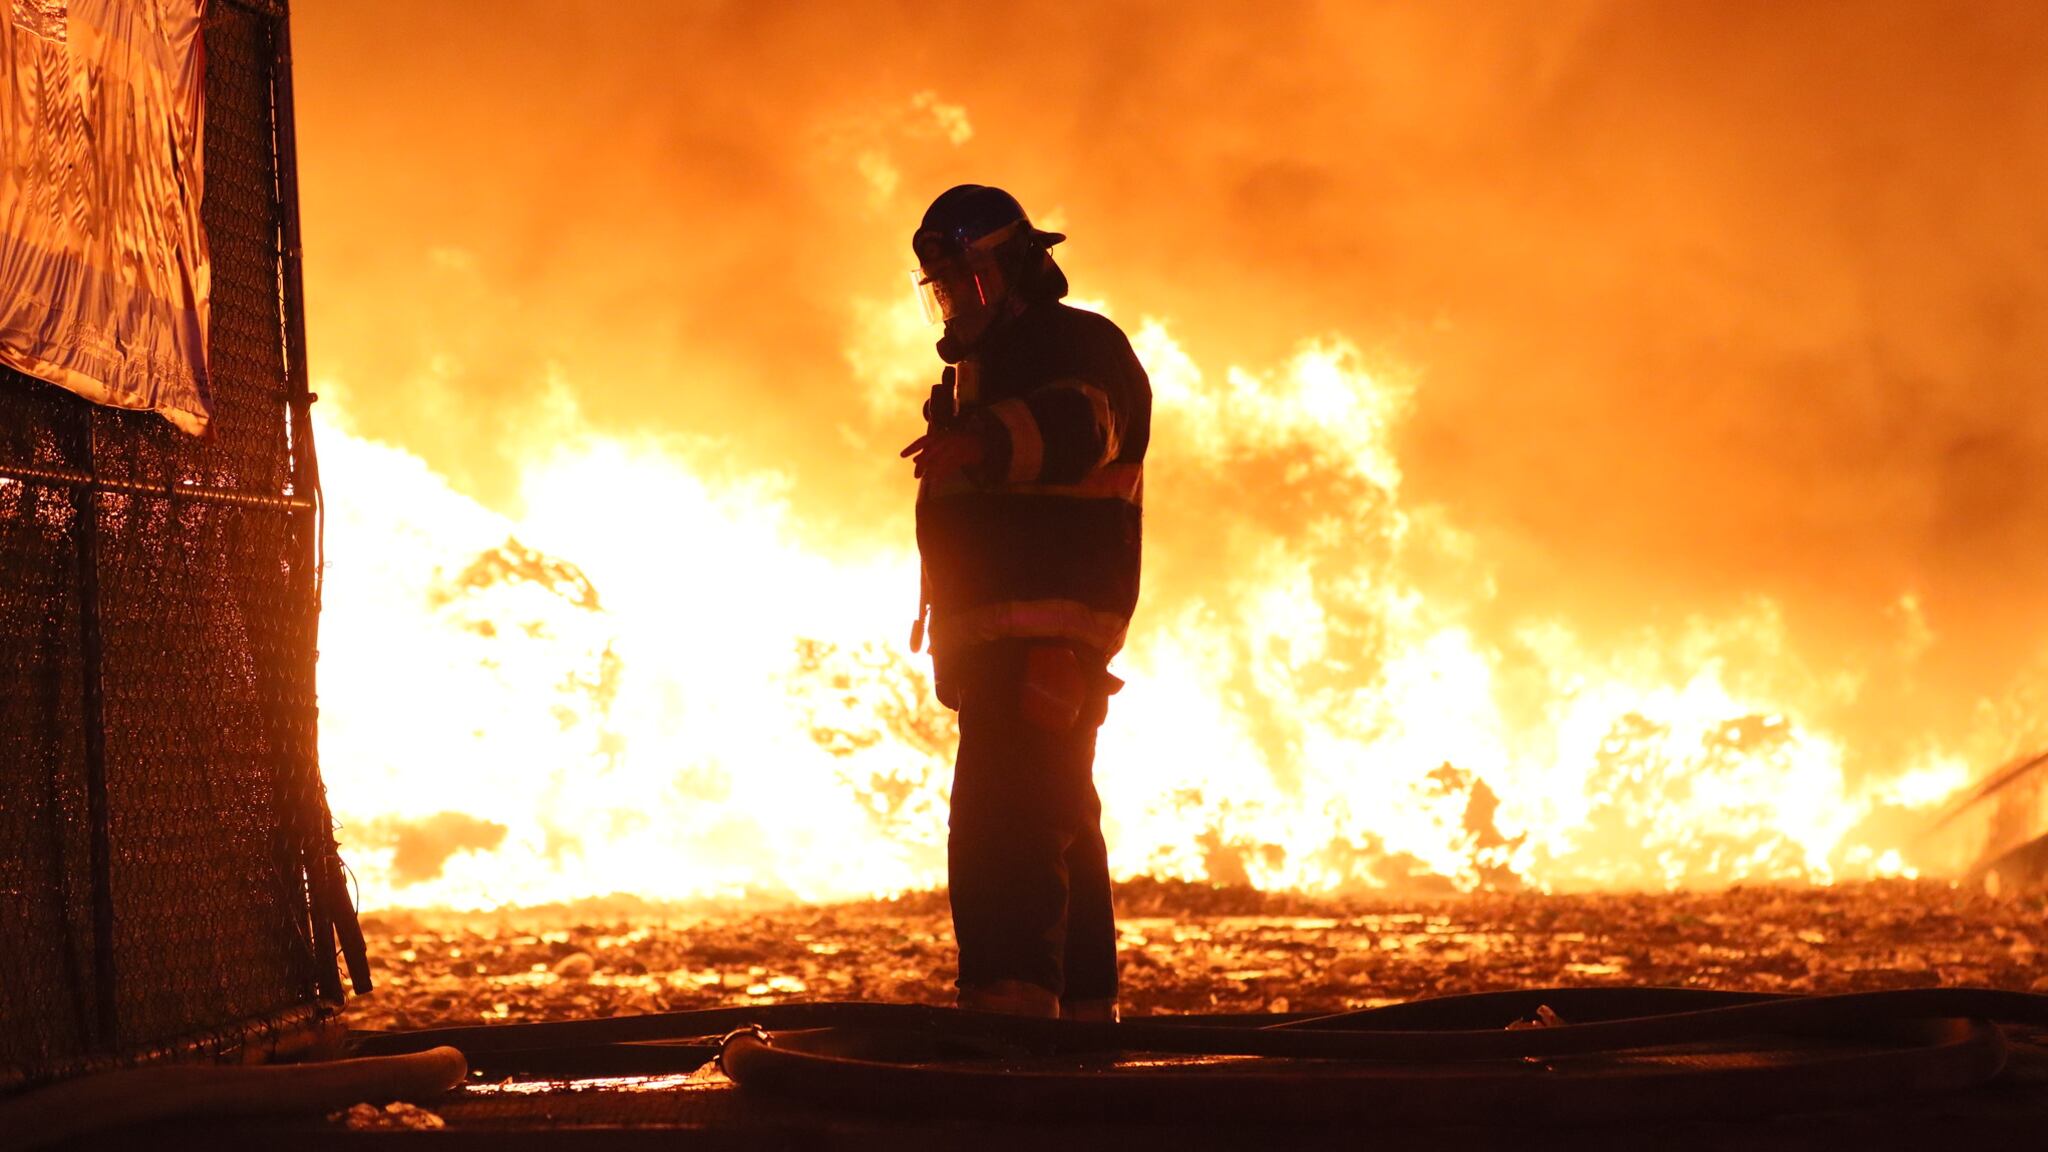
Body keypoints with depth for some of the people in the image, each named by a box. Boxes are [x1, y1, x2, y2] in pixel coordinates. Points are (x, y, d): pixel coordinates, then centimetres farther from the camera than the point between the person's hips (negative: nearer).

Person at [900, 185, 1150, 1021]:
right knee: (1058, 828, 15)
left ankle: (1010, 1003, -28)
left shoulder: (1081, 347, -5)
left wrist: (983, 440, -46)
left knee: (1005, 825, -20)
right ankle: (1085, 1009, 22)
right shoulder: (981, 373, 24)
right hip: (1000, 642, 10)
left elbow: (1076, 425, -29)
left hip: (1048, 640, -10)